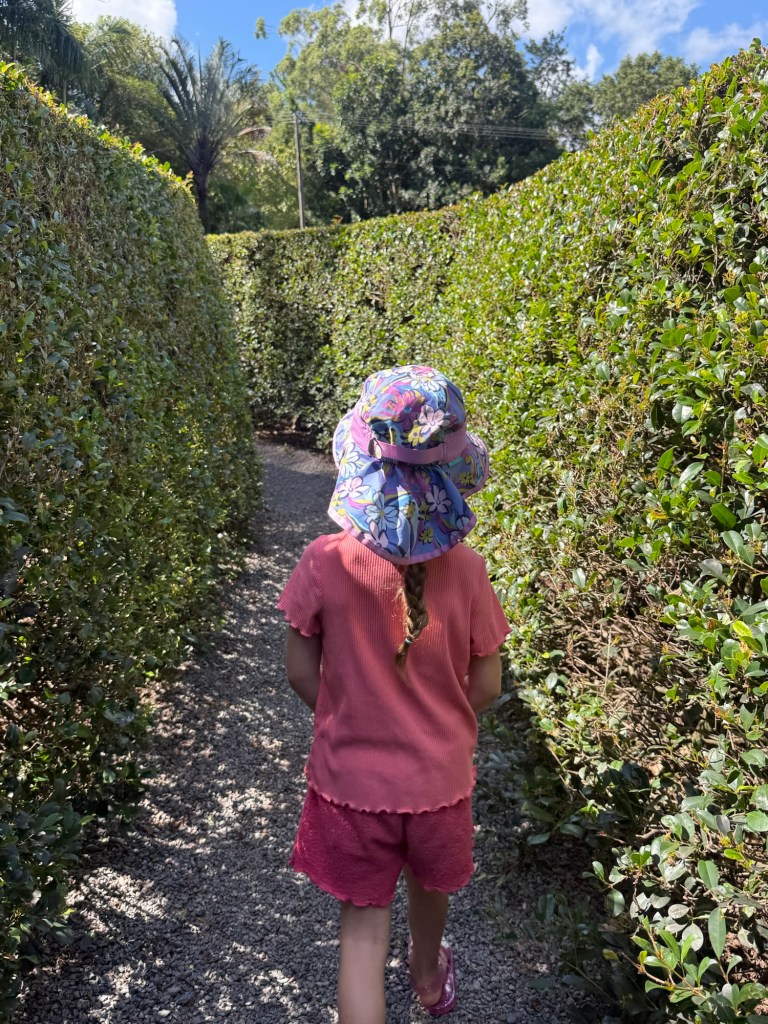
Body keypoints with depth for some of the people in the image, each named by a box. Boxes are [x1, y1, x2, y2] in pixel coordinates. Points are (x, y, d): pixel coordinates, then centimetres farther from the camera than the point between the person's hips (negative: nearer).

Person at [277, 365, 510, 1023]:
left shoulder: (324, 563, -22)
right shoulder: (466, 571, -19)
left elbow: (301, 672, -10)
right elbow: (485, 686, -9)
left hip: (351, 779, -2)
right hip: (440, 778, 2)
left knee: (364, 923, 18)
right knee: (430, 886, 31)